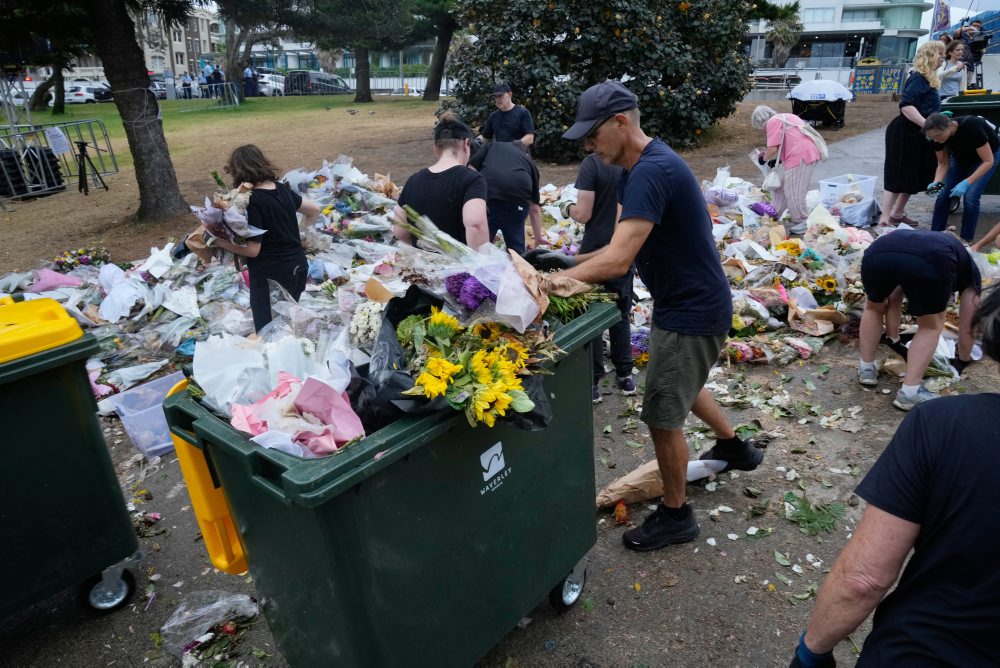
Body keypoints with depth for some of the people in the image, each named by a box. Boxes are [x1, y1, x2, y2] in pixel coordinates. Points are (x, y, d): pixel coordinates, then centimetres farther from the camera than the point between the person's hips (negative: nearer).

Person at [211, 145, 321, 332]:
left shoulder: (252, 201, -19)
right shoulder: (282, 189, 2)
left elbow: (252, 250, -19)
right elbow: (314, 210, 17)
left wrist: (219, 241, -9)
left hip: (270, 275, -7)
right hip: (299, 267, 7)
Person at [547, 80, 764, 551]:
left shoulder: (652, 171, -28)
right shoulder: (638, 168, 5)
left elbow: (617, 262, -36)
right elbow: (625, 247, 7)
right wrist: (569, 265, -4)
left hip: (692, 310, -10)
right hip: (686, 300, 11)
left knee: (662, 415, 1)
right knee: (681, 385, 29)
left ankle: (675, 515, 22)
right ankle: (735, 446, 53)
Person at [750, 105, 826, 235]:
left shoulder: (772, 122, -6)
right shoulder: (784, 118, 23)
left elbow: (773, 149, -12)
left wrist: (764, 159, 7)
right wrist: (777, 160, 21)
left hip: (801, 156, -10)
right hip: (807, 152, 10)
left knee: (793, 192, -4)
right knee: (784, 186, 18)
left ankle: (802, 223, 5)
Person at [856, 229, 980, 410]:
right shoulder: (971, 271, 38)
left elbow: (893, 301, 52)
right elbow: (967, 327, 41)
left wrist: (894, 342, 61)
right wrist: (962, 362, 57)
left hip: (878, 252, 3)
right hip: (930, 262, -3)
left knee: (874, 307, 33)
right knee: (931, 326, 23)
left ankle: (866, 369, 33)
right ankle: (910, 393, 16)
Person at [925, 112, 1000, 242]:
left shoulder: (971, 127, -38)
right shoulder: (937, 136, -25)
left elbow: (988, 161, -30)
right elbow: (943, 163, -11)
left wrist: (966, 183, -40)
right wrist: (937, 182, -30)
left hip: (986, 156, -5)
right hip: (960, 157, 5)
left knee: (970, 197, -17)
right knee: (943, 195, -7)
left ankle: (966, 241, -6)